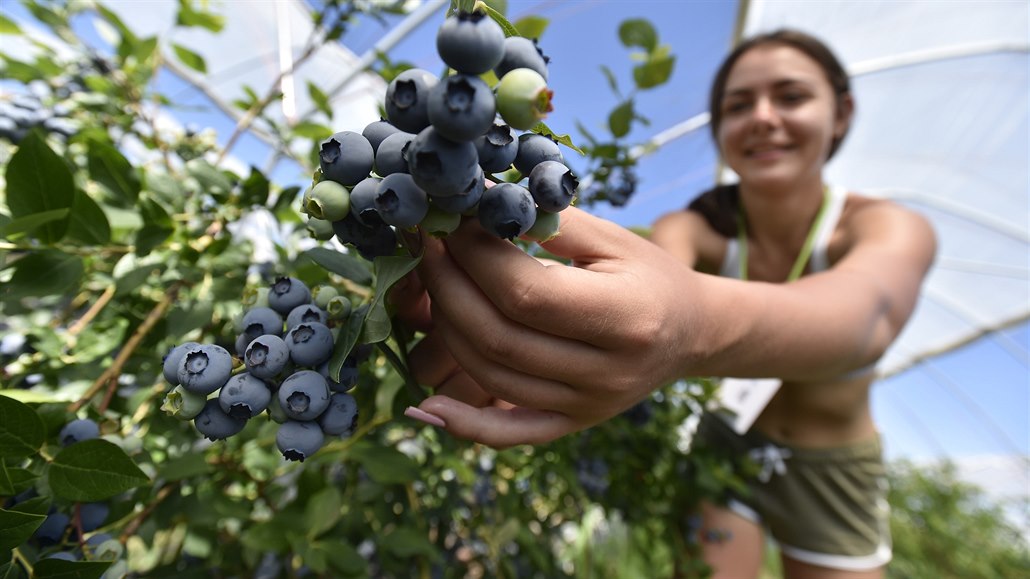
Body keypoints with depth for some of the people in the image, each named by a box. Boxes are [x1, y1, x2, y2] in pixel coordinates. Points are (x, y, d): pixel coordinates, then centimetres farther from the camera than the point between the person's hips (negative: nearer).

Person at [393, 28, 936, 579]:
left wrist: (702, 323, -65)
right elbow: (659, 270, -38)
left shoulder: (889, 228, -19)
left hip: (832, 475, 1)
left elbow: (868, 313, -43)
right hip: (722, 450, 0)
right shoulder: (691, 228, -14)